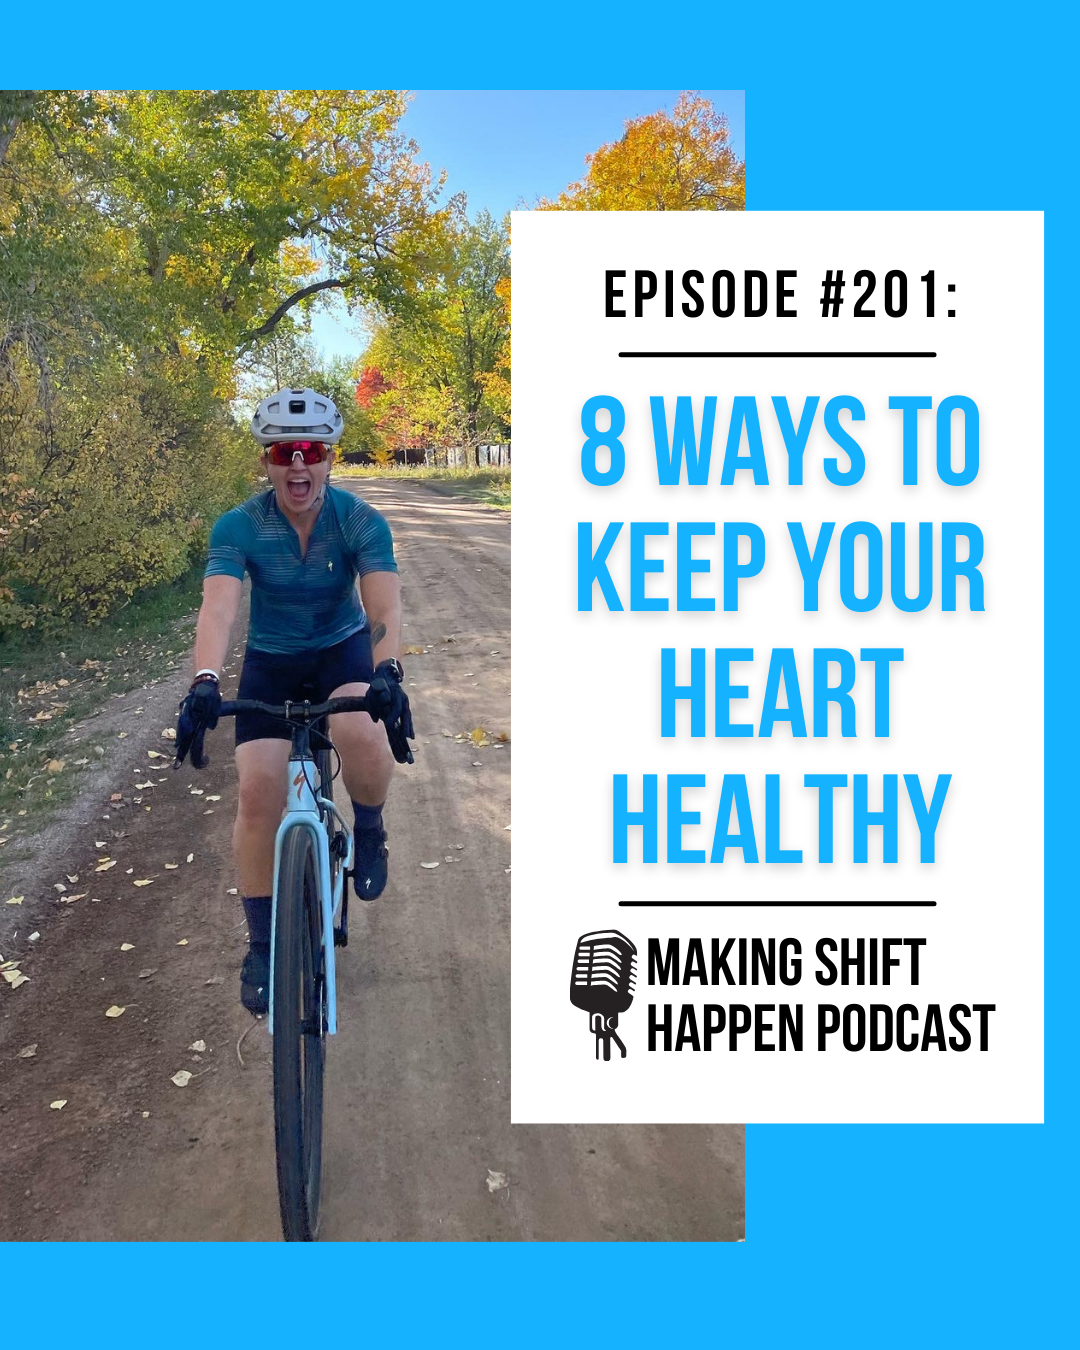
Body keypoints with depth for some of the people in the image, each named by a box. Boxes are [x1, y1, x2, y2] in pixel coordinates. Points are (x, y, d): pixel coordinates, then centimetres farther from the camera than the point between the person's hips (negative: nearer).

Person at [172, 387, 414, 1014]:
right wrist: (205, 683, -49)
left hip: (344, 651, -1)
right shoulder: (239, 526, -18)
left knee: (363, 732, -35)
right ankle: (262, 945, 9)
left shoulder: (361, 521, -19)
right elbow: (219, 607, -32)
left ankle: (370, 833, 0)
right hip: (271, 662, 1)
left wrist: (388, 673, -49)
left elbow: (384, 604, -30)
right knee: (259, 792, -10)